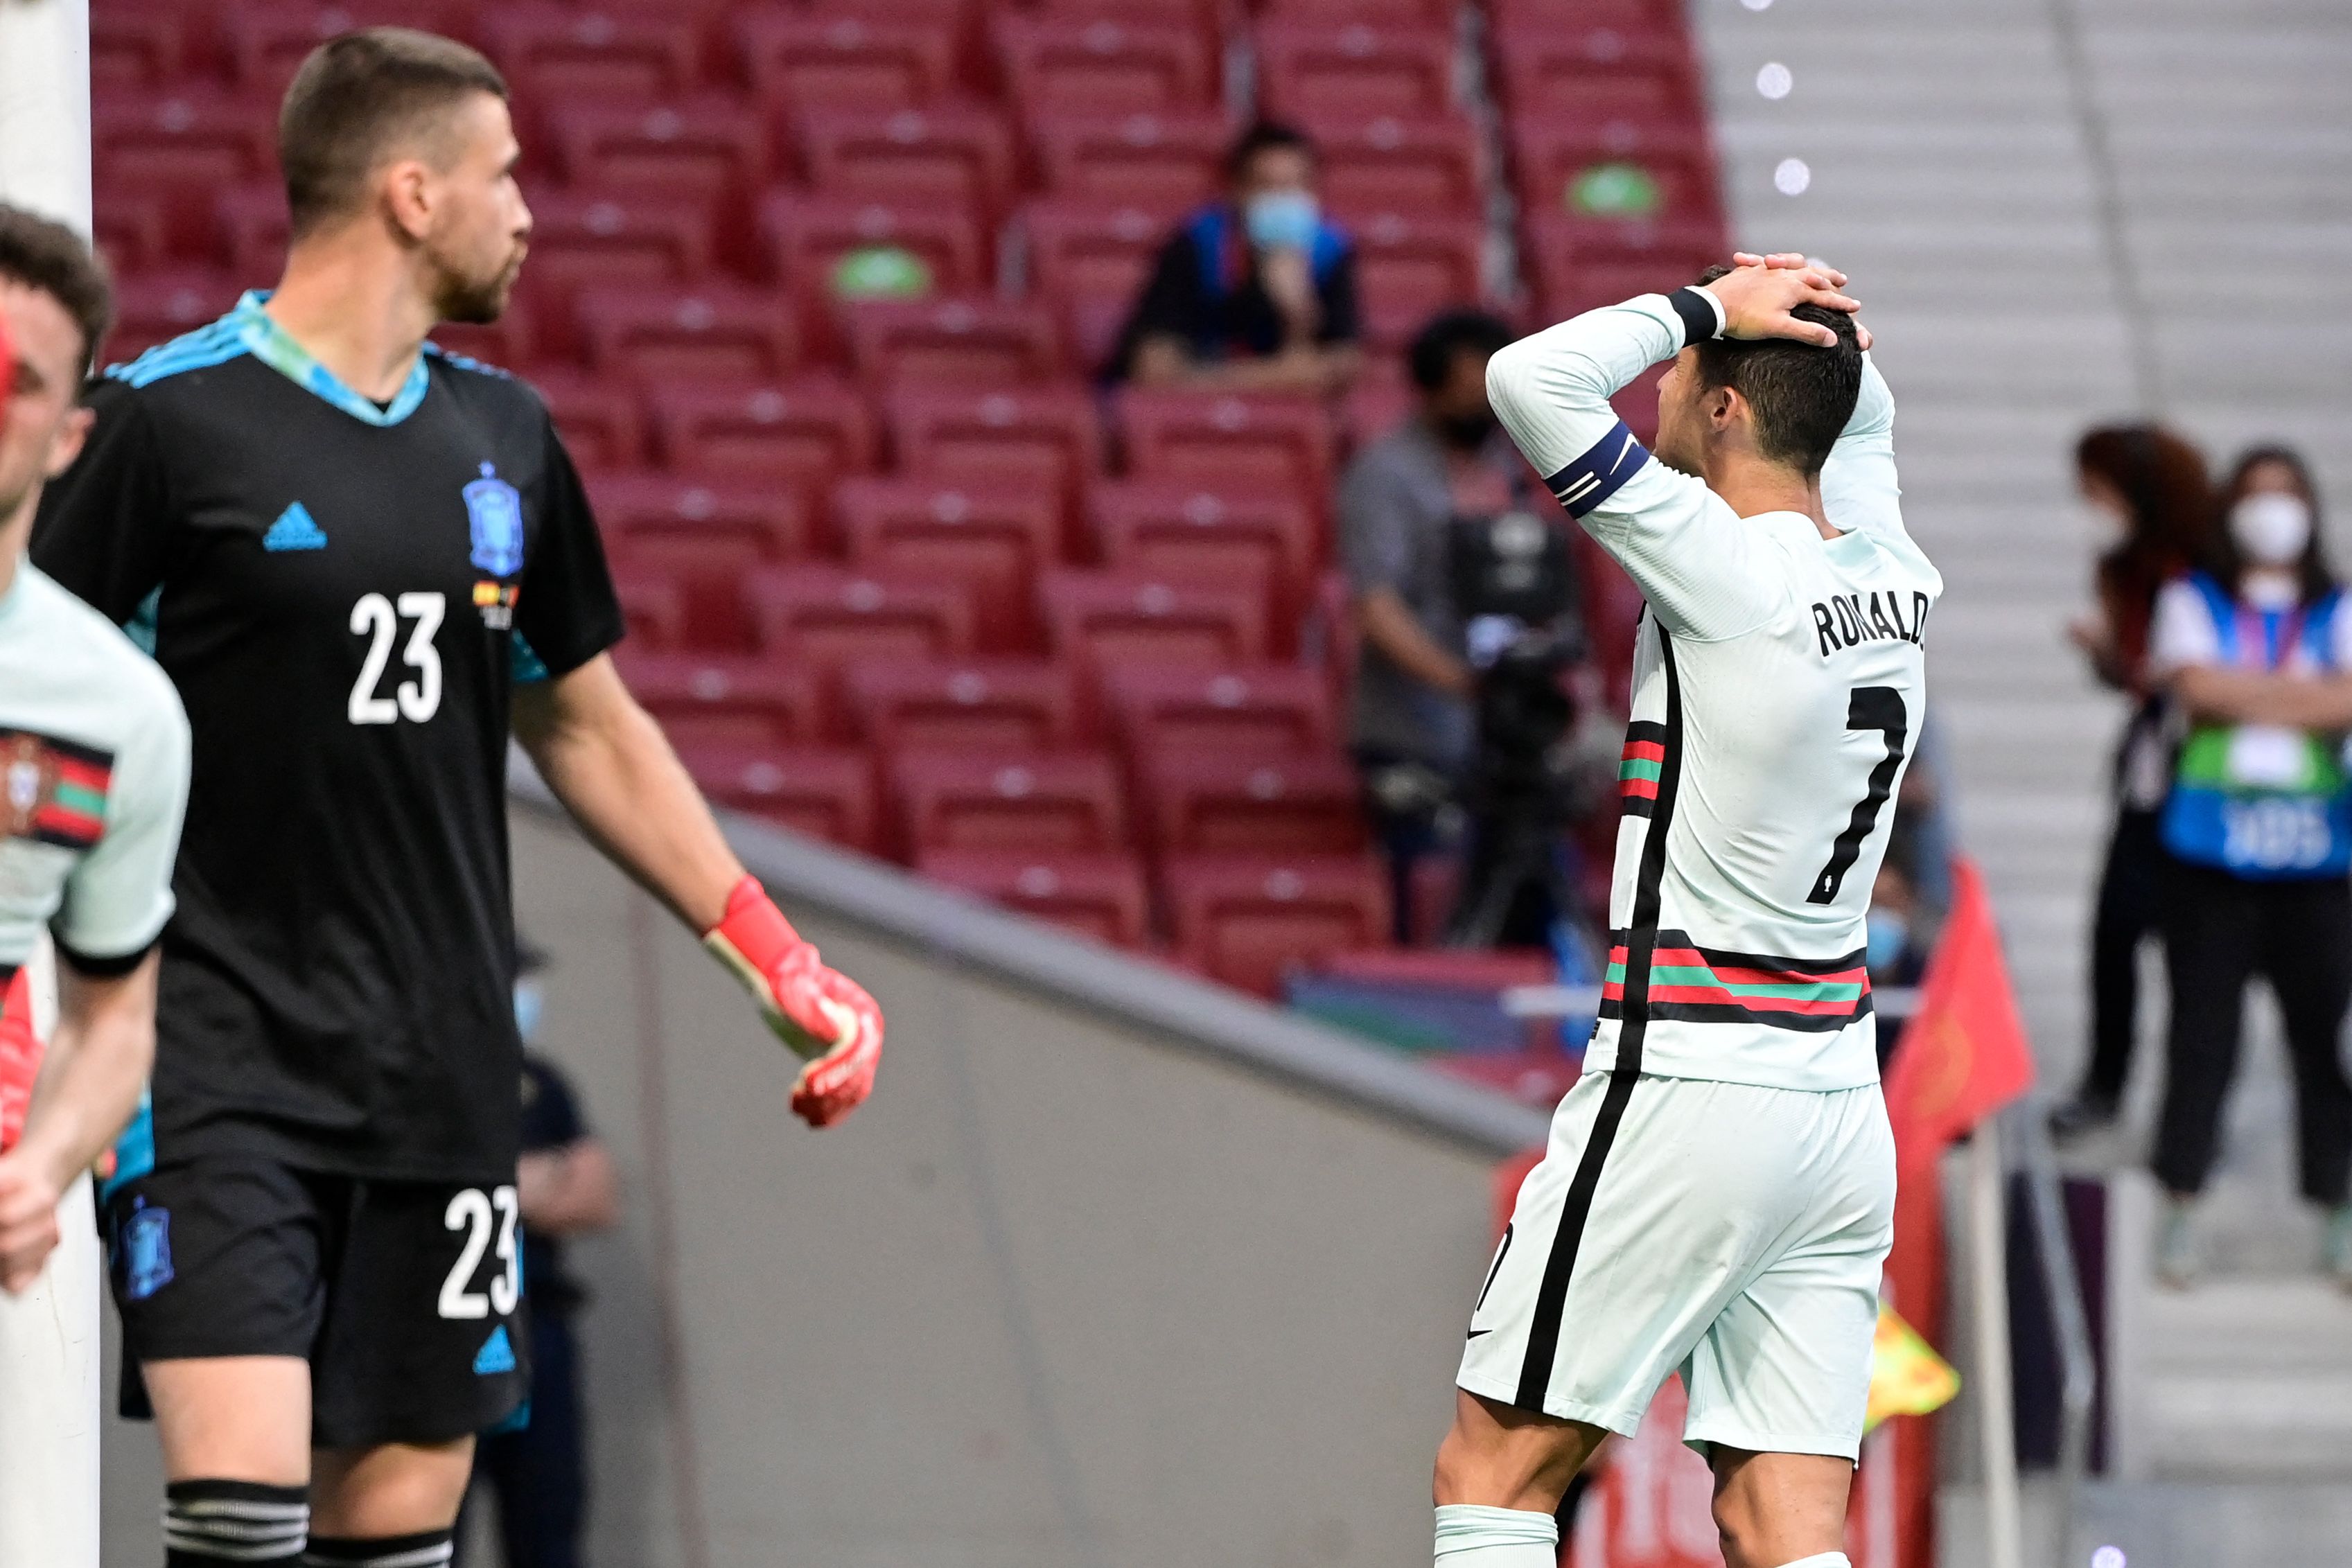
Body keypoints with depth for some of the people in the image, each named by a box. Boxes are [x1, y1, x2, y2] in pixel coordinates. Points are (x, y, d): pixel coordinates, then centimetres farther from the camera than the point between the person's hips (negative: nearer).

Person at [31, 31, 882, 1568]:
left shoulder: (504, 436, 11)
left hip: (443, 1072, 6)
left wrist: (785, 967, 19)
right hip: (223, 1060, -6)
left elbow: (593, 730, 22)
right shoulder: (169, 418, -7)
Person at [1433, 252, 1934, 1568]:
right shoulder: (1895, 575, 6)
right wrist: (1814, 317, 8)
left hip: (1686, 1095, -7)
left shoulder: (1729, 571, -15)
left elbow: (1531, 377, -21)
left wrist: (1707, 306, -8)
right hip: (1845, 1111, 7)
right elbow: (1864, 411, 29)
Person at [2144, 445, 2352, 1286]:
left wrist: (2238, 694, -6)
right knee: (2202, 1025, -2)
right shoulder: (2191, 602, 10)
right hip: (2211, 848, -1)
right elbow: (2195, 684, -8)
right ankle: (2181, 1208, 5)